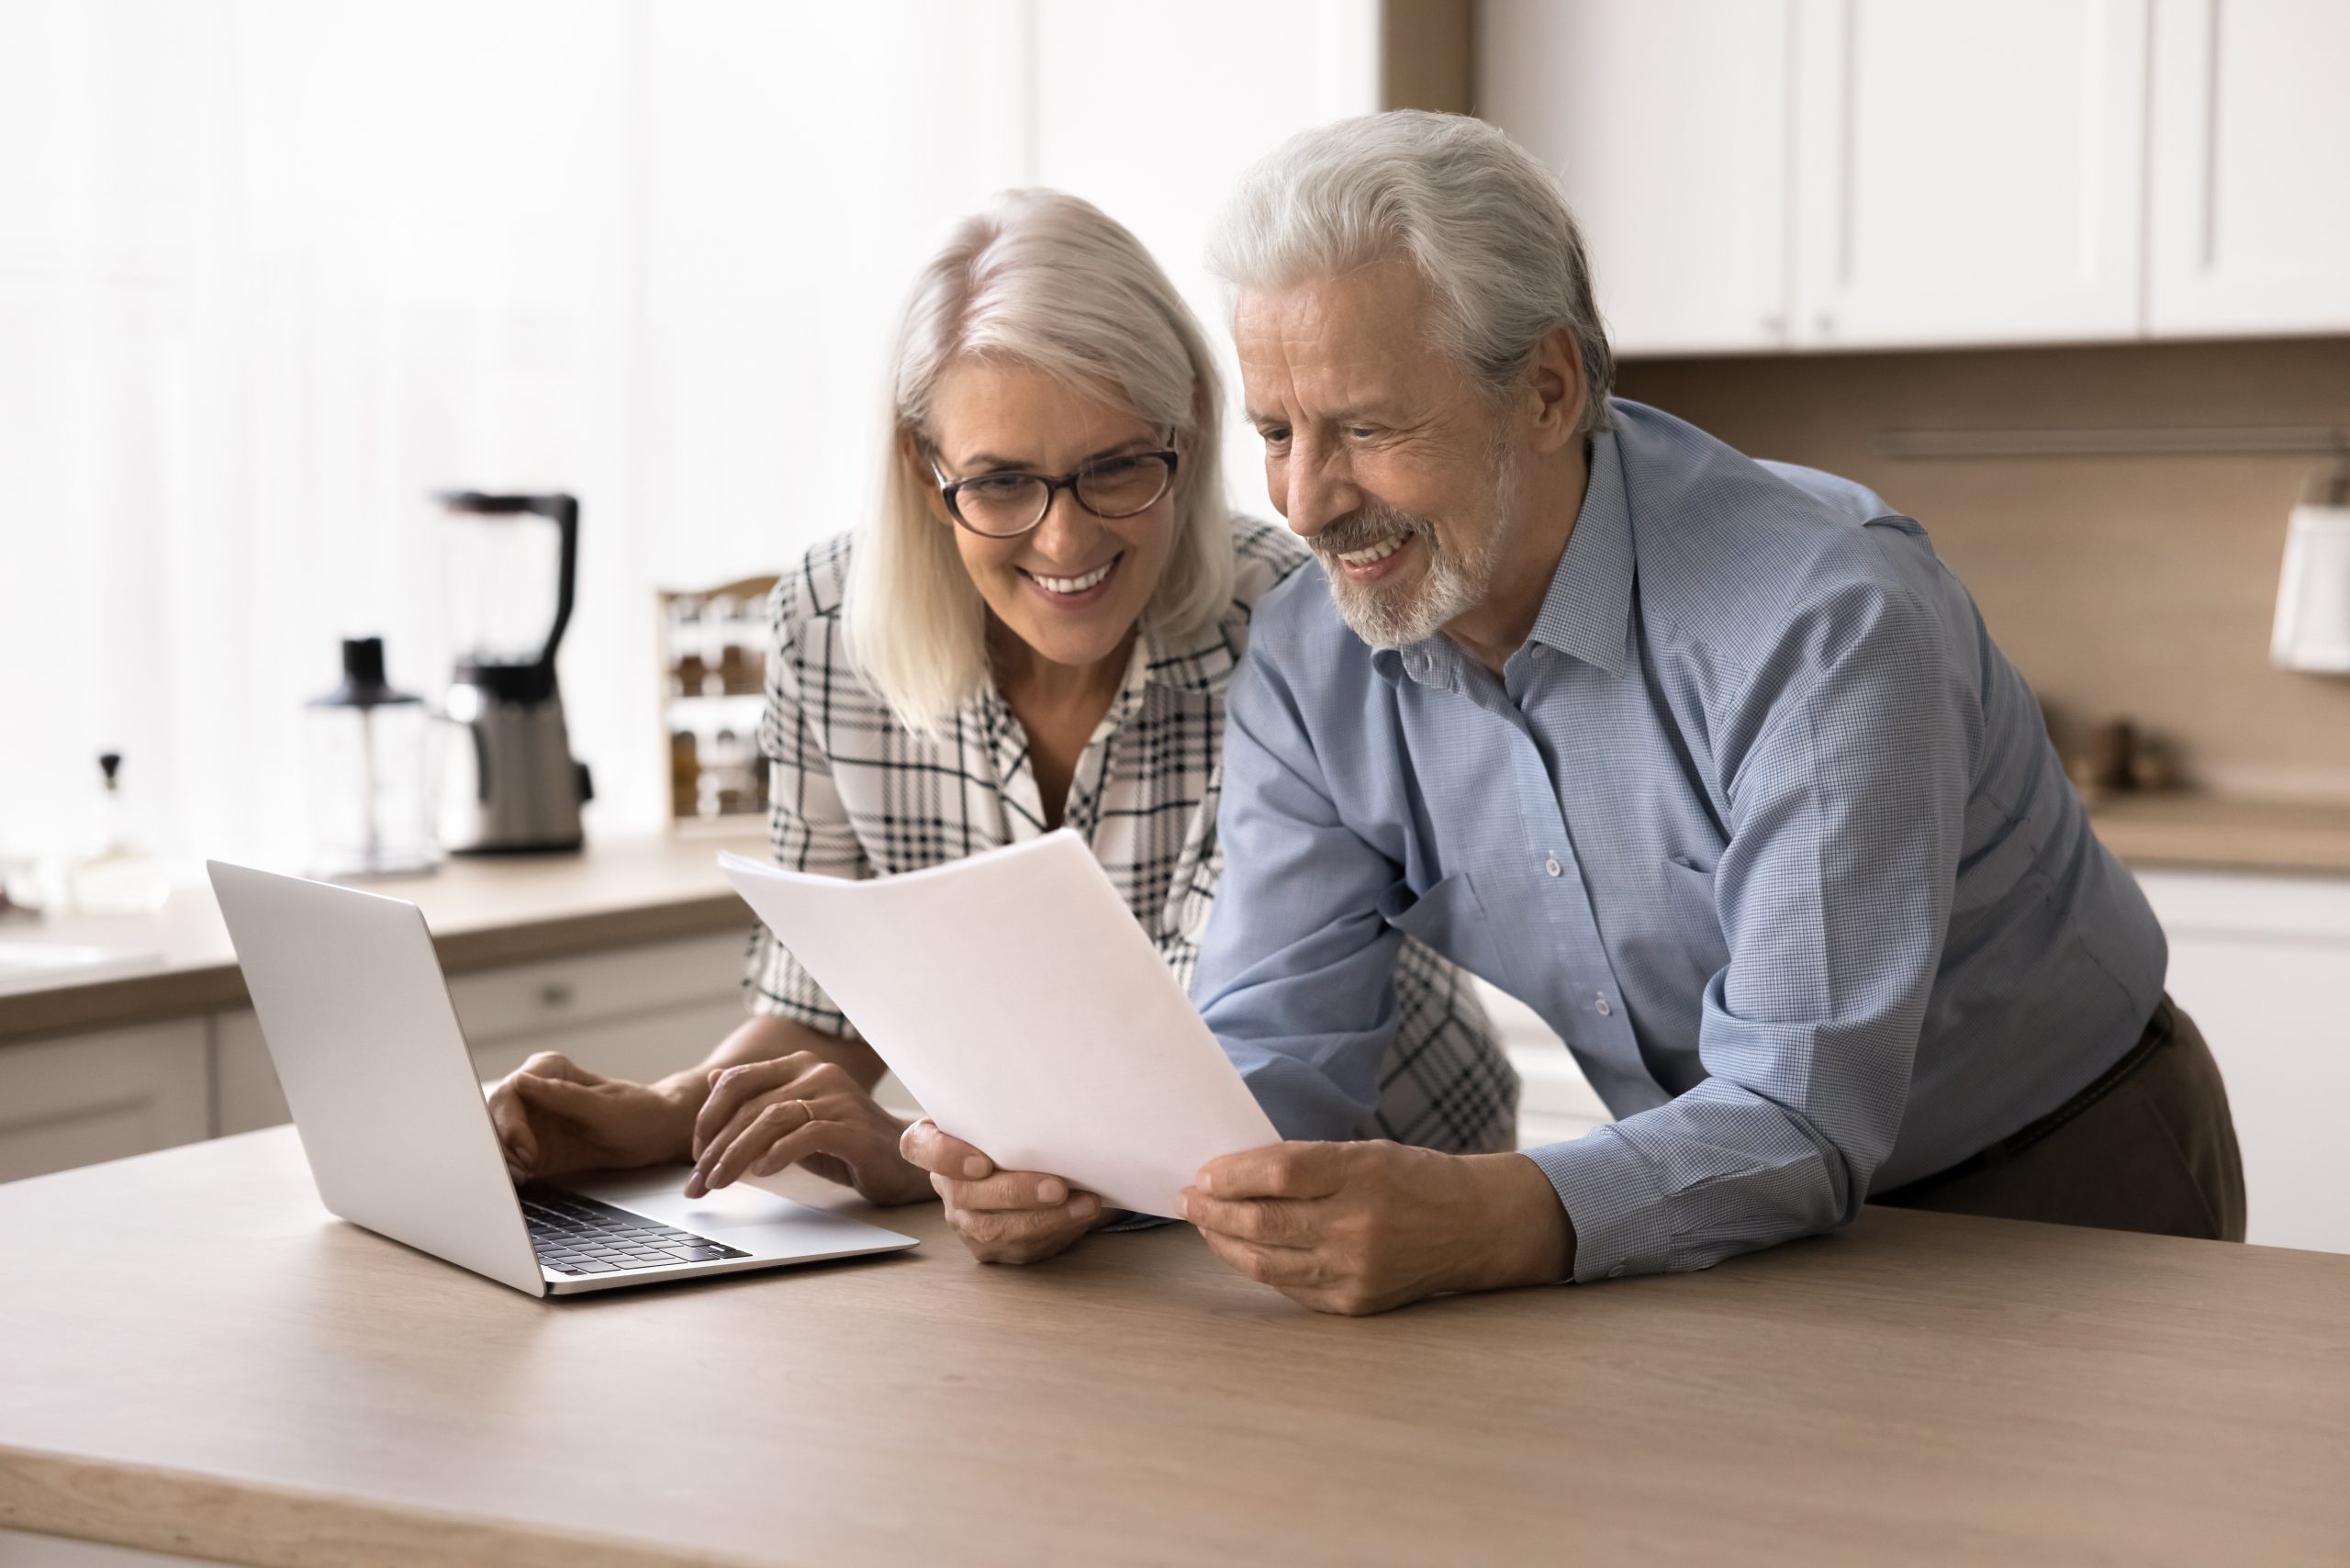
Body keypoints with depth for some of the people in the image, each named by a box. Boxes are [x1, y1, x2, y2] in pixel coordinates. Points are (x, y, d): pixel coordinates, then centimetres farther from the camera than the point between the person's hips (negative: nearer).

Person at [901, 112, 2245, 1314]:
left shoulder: (1828, 619, -27)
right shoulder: (1310, 665, -8)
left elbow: (1802, 1120, -33)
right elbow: (1277, 1048, -9)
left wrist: (1483, 1221, -50)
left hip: (2059, 1195, -5)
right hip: (1738, 1225, 5)